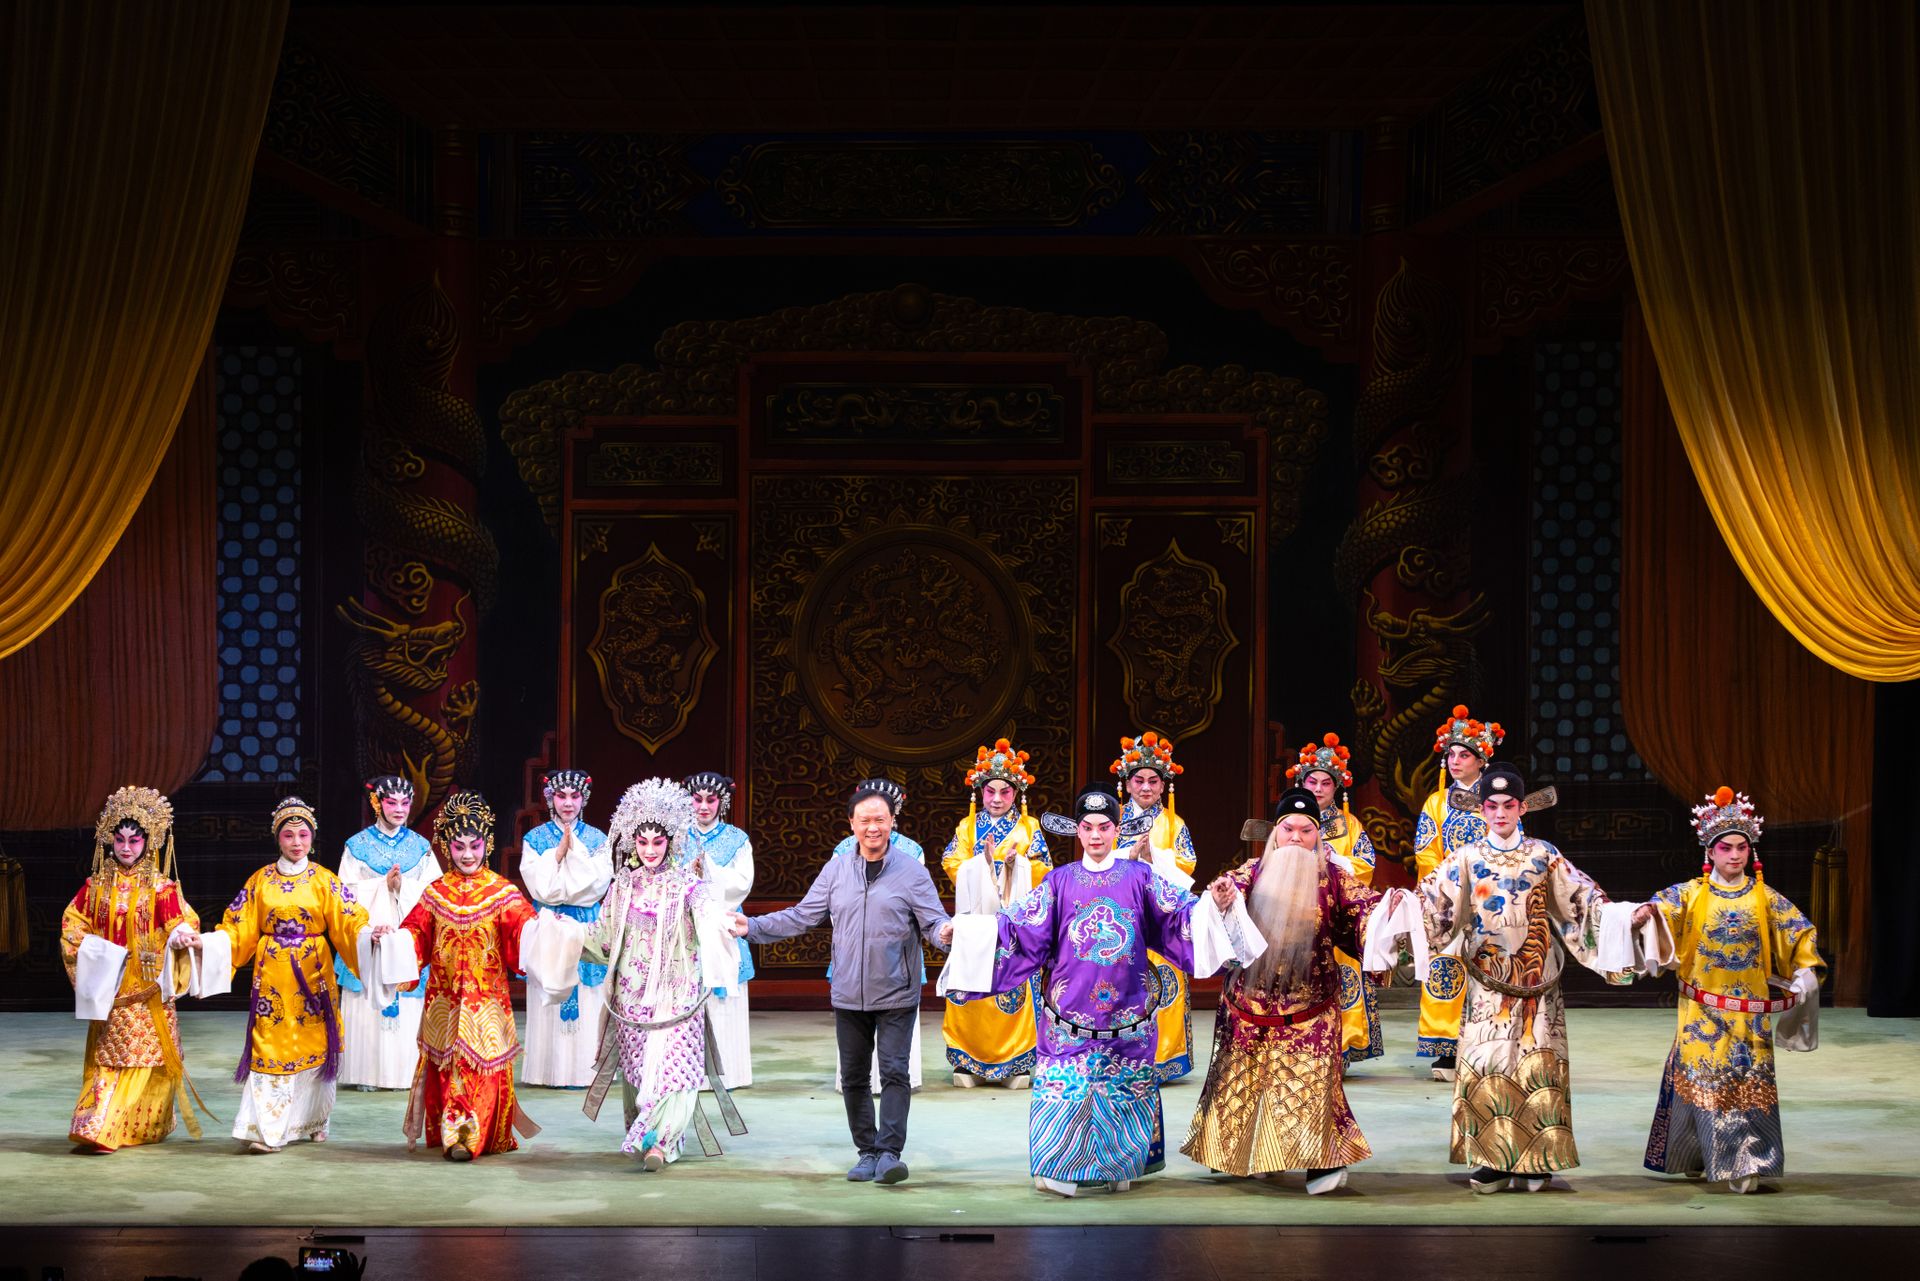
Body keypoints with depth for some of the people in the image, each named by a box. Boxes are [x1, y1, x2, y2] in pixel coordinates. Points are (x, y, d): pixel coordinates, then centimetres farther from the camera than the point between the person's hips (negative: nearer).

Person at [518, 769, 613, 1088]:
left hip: (588, 928, 0)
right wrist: (559, 852, -10)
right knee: (550, 996, -4)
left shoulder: (596, 839, 8)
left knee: (587, 999, -3)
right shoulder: (535, 838, 7)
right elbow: (538, 885, -5)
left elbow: (599, 883, -6)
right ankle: (552, 1068, 0)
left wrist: (574, 849, -9)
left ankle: (585, 1068, 0)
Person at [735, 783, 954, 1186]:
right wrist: (753, 927, 3)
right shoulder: (836, 870, 7)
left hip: (896, 995, -4)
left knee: (894, 1072, -10)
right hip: (849, 995, 4)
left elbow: (933, 920, -8)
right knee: (853, 1076, 9)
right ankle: (867, 1152, 19)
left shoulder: (911, 871, -4)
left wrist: (944, 931, -31)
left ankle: (889, 1153, -9)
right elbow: (802, 916, 10)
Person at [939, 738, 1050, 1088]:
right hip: (977, 918, 0)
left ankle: (1018, 1063, 2)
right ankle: (968, 1062, 3)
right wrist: (983, 861, -14)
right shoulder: (967, 827, 10)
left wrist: (1017, 863, -14)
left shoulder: (1029, 827, 9)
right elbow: (954, 866, 1)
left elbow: (1041, 871, 3)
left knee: (1015, 987, -3)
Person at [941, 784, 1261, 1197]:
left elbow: (1181, 916, 1)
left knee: (1124, 1087, 6)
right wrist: (972, 928, -10)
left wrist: (1214, 905, -17)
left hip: (1126, 1008, 0)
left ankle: (1119, 1165, 18)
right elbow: (1023, 927, 2)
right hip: (1071, 1007, 0)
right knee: (1065, 1086, -5)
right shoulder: (1060, 881, 4)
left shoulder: (1138, 877, 4)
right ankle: (1060, 1167, 2)